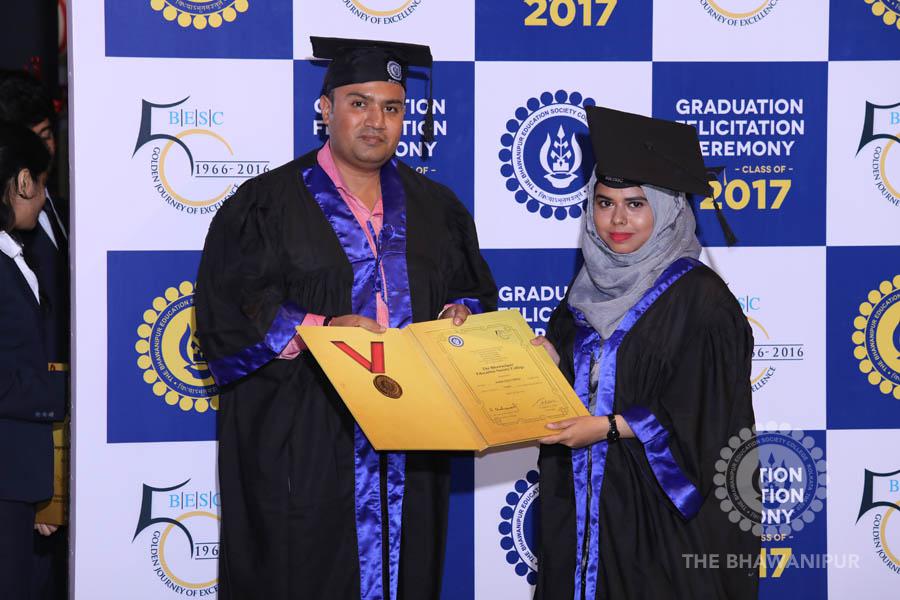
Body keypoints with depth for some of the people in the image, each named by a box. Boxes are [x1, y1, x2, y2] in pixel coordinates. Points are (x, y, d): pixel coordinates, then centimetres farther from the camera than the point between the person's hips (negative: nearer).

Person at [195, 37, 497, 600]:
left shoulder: (433, 208, 12)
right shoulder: (268, 206, -2)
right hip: (303, 447, -4)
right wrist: (321, 329, -20)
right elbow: (226, 312, -9)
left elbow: (476, 290, 19)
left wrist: (461, 314, -5)